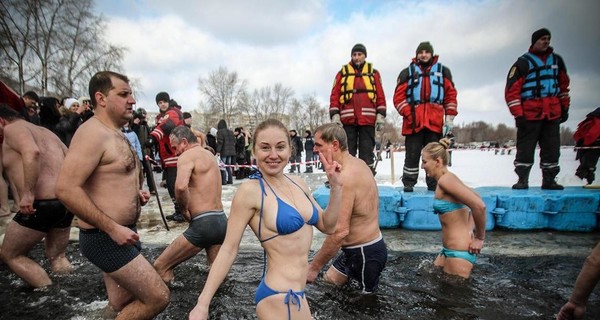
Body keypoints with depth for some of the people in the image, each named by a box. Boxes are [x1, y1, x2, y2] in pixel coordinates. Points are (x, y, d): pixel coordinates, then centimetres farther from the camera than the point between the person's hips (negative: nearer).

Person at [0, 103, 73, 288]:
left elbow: (32, 152, -25)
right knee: (57, 256, 23)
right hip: (66, 202, 8)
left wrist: (28, 193, -26)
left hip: (41, 204, -8)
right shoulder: (45, 131, 23)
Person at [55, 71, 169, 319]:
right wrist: (112, 228, -25)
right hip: (106, 238, -10)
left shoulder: (116, 134, 13)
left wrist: (135, 194, 6)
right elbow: (66, 189, -26)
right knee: (158, 298, -8)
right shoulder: (93, 132, -18)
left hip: (121, 234, 10)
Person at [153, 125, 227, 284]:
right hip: (222, 221, 9)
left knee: (160, 267, 5)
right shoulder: (209, 154, 18)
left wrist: (184, 209, -11)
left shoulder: (187, 156, -8)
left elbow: (181, 186, -29)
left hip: (203, 224, -8)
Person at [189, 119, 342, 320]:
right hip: (278, 296, -7)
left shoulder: (297, 183, 3)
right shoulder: (251, 191, -16)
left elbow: (327, 226, 8)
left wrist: (336, 187, -3)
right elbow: (229, 250, -13)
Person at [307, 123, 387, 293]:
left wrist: (314, 267, -22)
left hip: (365, 253, -10)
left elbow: (340, 231, -30)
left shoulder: (345, 177, -28)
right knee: (329, 281, 23)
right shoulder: (358, 163, 3)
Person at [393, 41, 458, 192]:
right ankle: (408, 184, 8)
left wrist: (449, 118, 3)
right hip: (413, 121, -1)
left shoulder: (443, 71, 16)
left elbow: (450, 95, 12)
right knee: (412, 154, 0)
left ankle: (433, 184, 14)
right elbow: (399, 96, 2)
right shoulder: (407, 72, 11)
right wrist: (408, 114, -11)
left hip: (435, 122, 2)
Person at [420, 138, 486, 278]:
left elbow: (479, 206, -27)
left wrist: (480, 238, -15)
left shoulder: (446, 180, -19)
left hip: (459, 251, -9)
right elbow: (474, 200, 18)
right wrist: (473, 232, 14)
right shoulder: (448, 179, 9)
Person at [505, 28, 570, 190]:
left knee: (552, 148, 6)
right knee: (525, 148, -3)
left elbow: (563, 86, 22)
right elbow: (511, 90, -10)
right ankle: (522, 179, 6)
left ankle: (549, 180, 15)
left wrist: (565, 108, 17)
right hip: (530, 114, -5)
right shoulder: (523, 62, -4)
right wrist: (518, 114, -15)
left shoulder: (557, 60, 15)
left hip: (553, 114, 5)